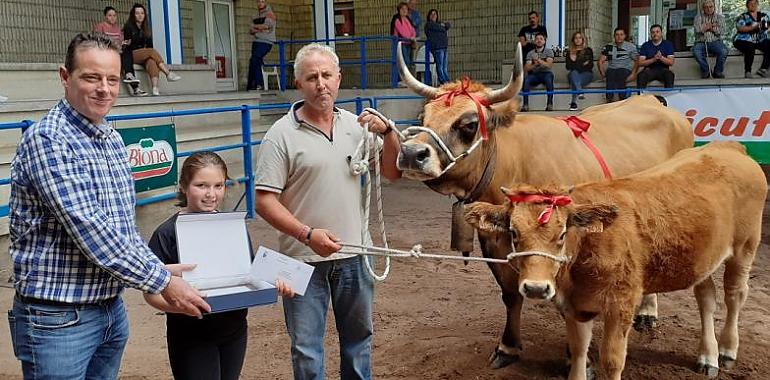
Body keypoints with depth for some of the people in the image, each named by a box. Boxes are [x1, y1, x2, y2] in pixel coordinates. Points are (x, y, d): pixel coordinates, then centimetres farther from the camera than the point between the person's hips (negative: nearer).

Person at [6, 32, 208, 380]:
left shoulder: (112, 139, 8)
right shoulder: (47, 140, -18)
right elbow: (88, 230, -25)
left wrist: (159, 269, 4)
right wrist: (162, 282, -20)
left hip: (113, 309, 8)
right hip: (57, 319, -8)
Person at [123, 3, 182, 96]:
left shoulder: (146, 29, 21)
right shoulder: (128, 27, 4)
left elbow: (149, 45, 16)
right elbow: (128, 46, -3)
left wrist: (146, 51, -3)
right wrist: (143, 50, -8)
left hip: (144, 56, 4)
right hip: (132, 55, -4)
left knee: (151, 61, -33)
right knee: (152, 51, -30)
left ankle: (155, 88, -53)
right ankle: (168, 73, -37)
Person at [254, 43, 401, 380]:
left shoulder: (356, 125, 4)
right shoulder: (282, 134, -9)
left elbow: (393, 172, 7)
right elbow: (265, 201, -10)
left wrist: (387, 132, -9)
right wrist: (308, 234, -21)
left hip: (354, 256, 4)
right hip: (304, 259, -4)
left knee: (358, 338, 19)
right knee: (306, 349, 8)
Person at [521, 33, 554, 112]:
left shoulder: (549, 51, 3)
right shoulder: (530, 53, 8)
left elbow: (549, 65, -14)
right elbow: (526, 69, -3)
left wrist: (539, 60, -30)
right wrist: (534, 65, -23)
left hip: (546, 73, -1)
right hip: (534, 75, 2)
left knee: (549, 77, -36)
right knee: (526, 80, -31)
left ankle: (550, 104, -30)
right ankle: (525, 105, -25)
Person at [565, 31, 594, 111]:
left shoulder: (588, 51, 16)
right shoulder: (570, 53, 19)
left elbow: (590, 66, 4)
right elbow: (568, 67, 7)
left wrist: (576, 64, -5)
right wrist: (582, 64, -1)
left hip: (586, 74, -1)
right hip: (574, 74, 1)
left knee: (574, 81, -35)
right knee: (574, 73, -37)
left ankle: (574, 102, -49)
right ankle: (579, 92, -59)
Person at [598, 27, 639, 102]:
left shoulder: (631, 47, 8)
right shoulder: (608, 47, 11)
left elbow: (636, 61, 6)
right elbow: (601, 61, 7)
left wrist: (633, 74, -10)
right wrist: (602, 73, -10)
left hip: (625, 70, -1)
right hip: (611, 69, 1)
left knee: (621, 73, -38)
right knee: (610, 74, -37)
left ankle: (622, 100, -41)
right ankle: (609, 100, -41)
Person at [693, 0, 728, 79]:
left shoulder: (719, 17, 15)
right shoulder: (699, 17, 14)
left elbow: (721, 31, -1)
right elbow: (697, 29, -6)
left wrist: (707, 26, -1)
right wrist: (712, 26, 0)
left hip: (715, 42, 1)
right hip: (701, 42, 0)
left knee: (724, 51, -32)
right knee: (696, 51, -35)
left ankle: (717, 71, -10)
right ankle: (705, 71, -15)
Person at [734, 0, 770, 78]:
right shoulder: (743, 16, 4)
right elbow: (740, 28, -12)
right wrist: (754, 27, -23)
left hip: (760, 41, 4)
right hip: (744, 41, -4)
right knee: (750, 49, -35)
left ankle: (763, 69, -17)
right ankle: (747, 72, -20)